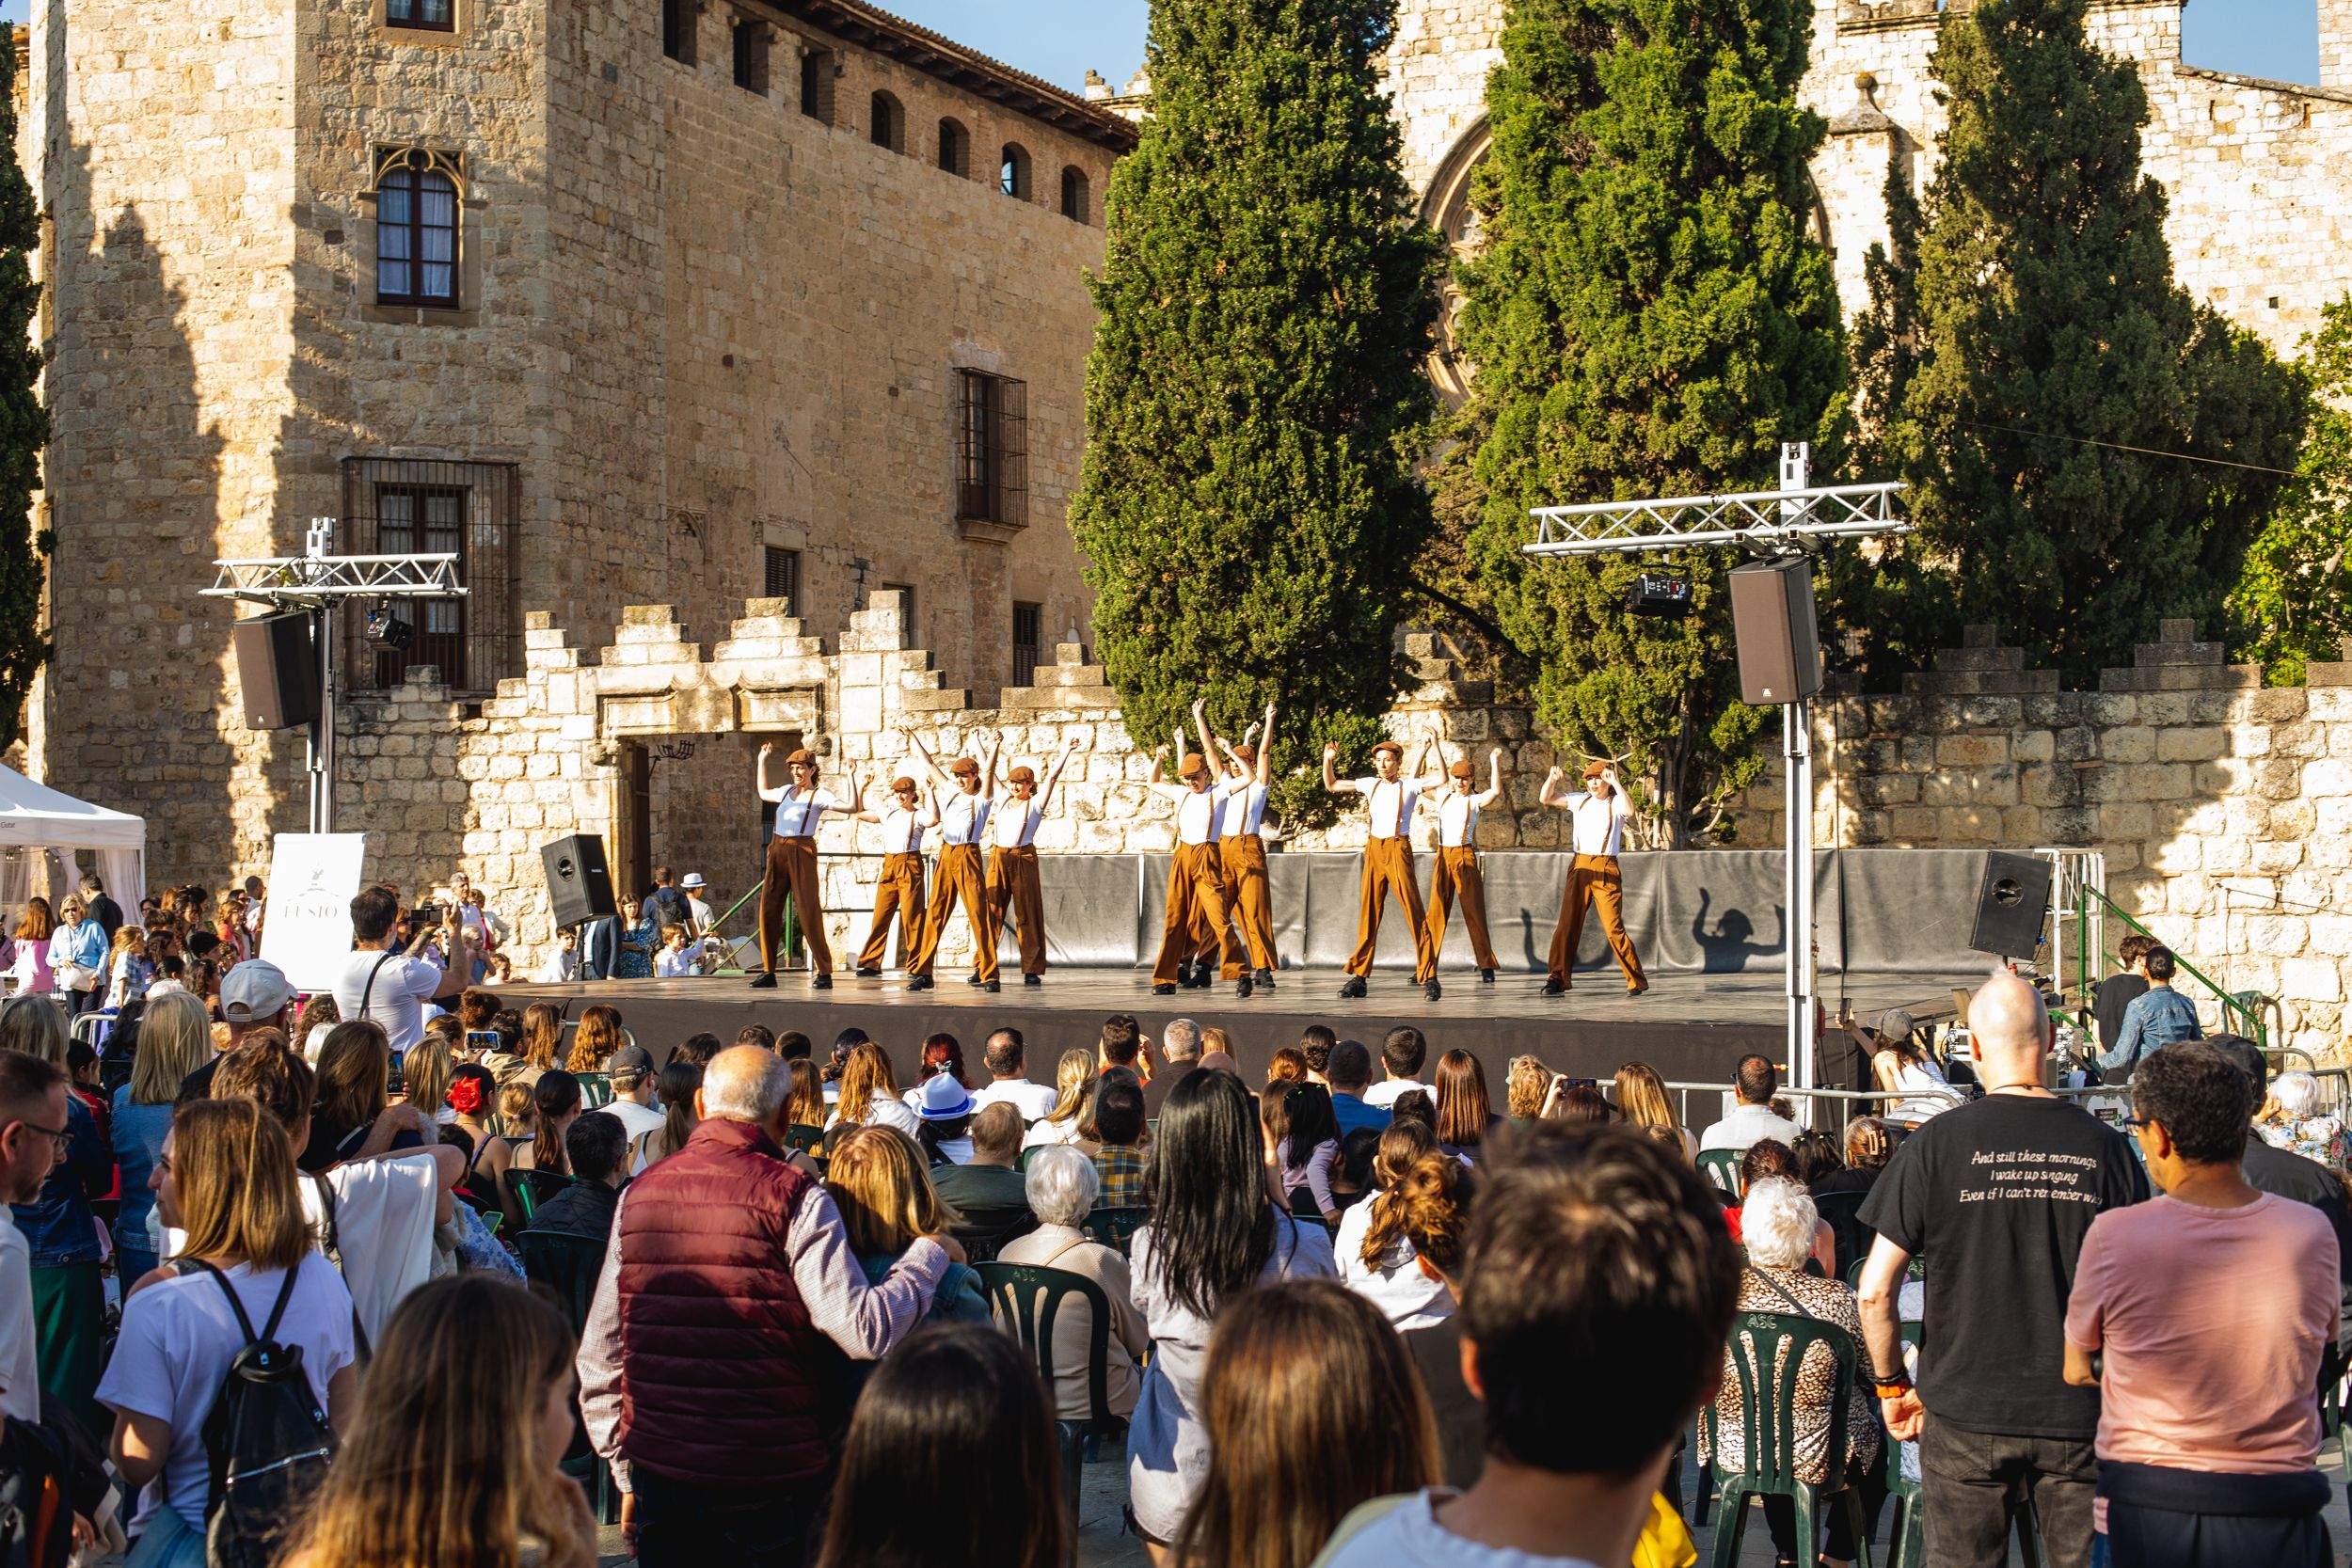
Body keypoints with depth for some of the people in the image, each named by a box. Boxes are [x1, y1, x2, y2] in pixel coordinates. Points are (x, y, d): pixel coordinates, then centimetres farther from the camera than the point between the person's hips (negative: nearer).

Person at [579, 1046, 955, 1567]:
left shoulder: (639, 1194, 5)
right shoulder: (794, 1197, -9)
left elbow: (599, 1353, 8)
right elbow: (864, 1329, -19)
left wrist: (626, 1475, 16)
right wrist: (930, 1252, -3)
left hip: (659, 1473, 4)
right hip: (771, 1480, -4)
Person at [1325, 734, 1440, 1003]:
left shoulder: (1408, 785, 0)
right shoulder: (1370, 784, 12)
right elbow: (1331, 785, 18)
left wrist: (1428, 751, -14)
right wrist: (1328, 760, 4)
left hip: (1398, 849, -4)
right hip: (1373, 849, 4)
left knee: (1414, 912, -9)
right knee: (1368, 914, 6)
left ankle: (1429, 976, -9)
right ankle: (1358, 976, 9)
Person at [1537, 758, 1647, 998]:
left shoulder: (1615, 803, 2)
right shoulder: (1580, 801, 15)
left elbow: (1629, 810, -21)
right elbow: (1545, 799, 15)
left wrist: (1615, 782, -21)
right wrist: (1552, 779, -2)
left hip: (1606, 869, -4)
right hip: (1580, 867, 4)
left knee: (1613, 927, -7)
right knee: (1567, 923, -2)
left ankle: (1636, 981, 2)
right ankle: (1557, 978, 0)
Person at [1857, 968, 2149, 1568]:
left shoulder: (1937, 1143, -7)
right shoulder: (2104, 1146, -2)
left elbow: (1875, 1290, -6)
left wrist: (1891, 1385, 8)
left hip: (1966, 1413, -1)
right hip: (2081, 1413, 1)